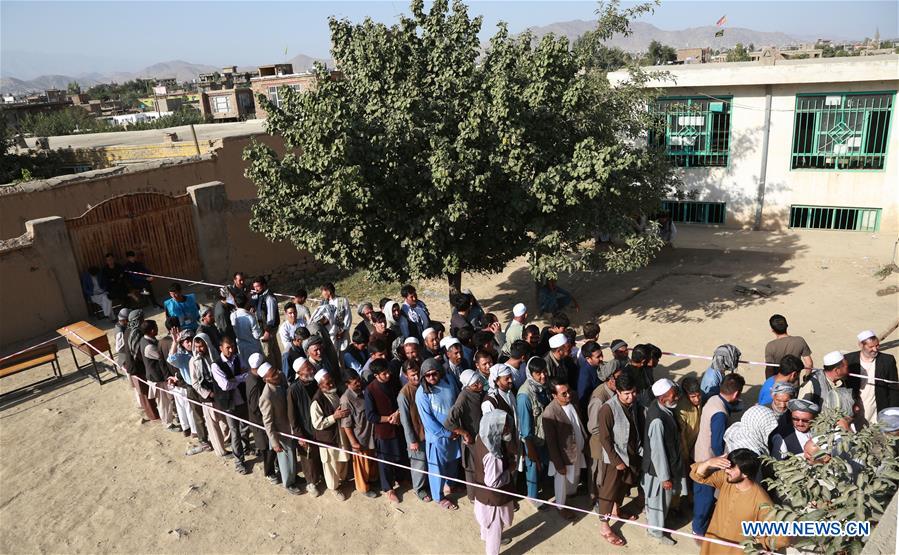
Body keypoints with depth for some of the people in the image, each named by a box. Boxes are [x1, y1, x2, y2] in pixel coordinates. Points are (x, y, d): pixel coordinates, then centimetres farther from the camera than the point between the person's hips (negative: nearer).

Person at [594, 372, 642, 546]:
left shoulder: (634, 405, -7)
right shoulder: (608, 409, -27)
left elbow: (638, 428, 7)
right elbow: (605, 439, -22)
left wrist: (640, 451, 6)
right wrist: (617, 461, -18)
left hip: (631, 454, 7)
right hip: (613, 458, -7)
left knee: (623, 486, 26)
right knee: (607, 492, 7)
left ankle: (616, 511, 50)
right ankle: (604, 527, 22)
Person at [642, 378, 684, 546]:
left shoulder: (659, 406, -8)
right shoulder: (657, 420, -37)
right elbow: (658, 451, -28)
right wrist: (665, 477, -17)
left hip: (669, 461, 8)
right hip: (659, 467, -8)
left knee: (655, 498, 29)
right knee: (660, 500, 16)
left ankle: (651, 519, 52)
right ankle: (655, 531, 39)